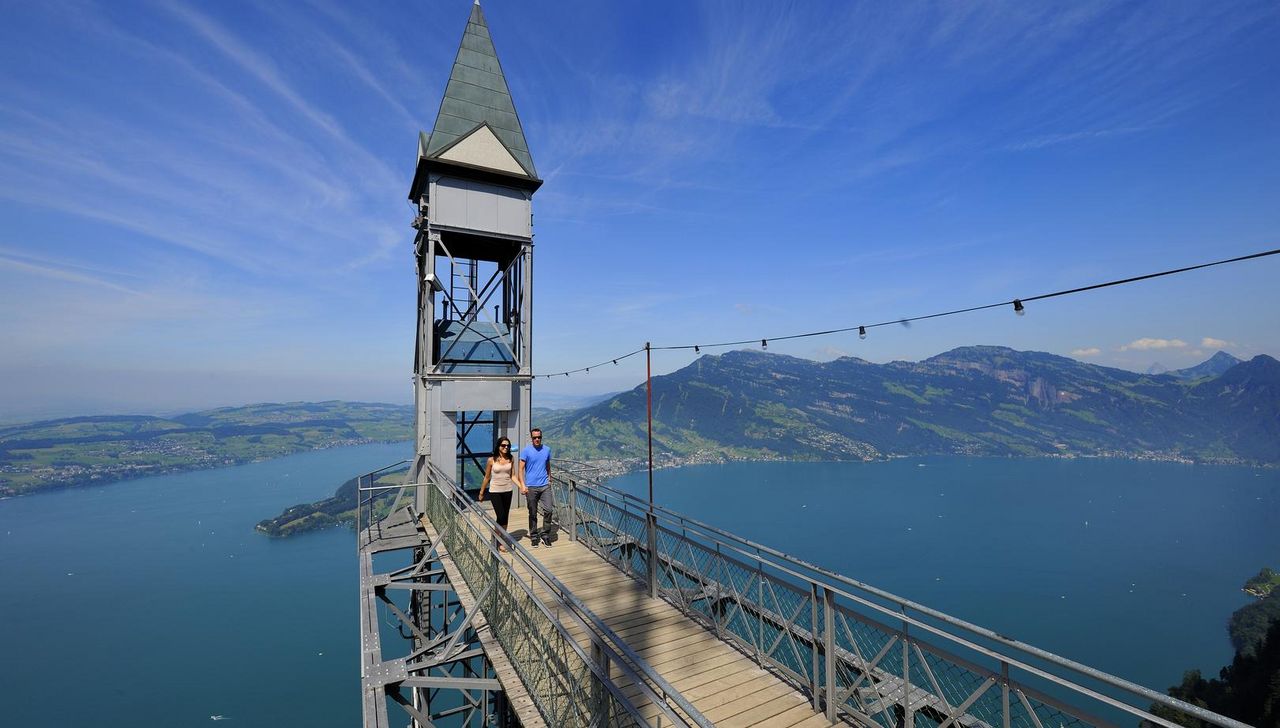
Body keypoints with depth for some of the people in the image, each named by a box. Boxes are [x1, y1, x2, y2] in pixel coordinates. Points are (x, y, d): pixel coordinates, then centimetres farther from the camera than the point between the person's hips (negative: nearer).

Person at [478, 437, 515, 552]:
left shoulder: (510, 460, 2)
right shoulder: (491, 460, -7)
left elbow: (513, 476, 5)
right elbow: (487, 477, 1)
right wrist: (481, 493, 6)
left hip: (507, 491, 4)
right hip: (495, 491, -4)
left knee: (505, 517, 9)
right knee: (501, 516, -8)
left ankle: (501, 540, 24)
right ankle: (498, 543, 10)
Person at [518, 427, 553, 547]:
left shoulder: (547, 449, 6)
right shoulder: (526, 450, -5)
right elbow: (521, 469, -6)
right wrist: (522, 485, -13)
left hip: (545, 486, 3)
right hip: (531, 487, -2)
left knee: (548, 510, -4)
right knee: (533, 514, 7)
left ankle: (545, 535, 13)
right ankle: (534, 537, 22)